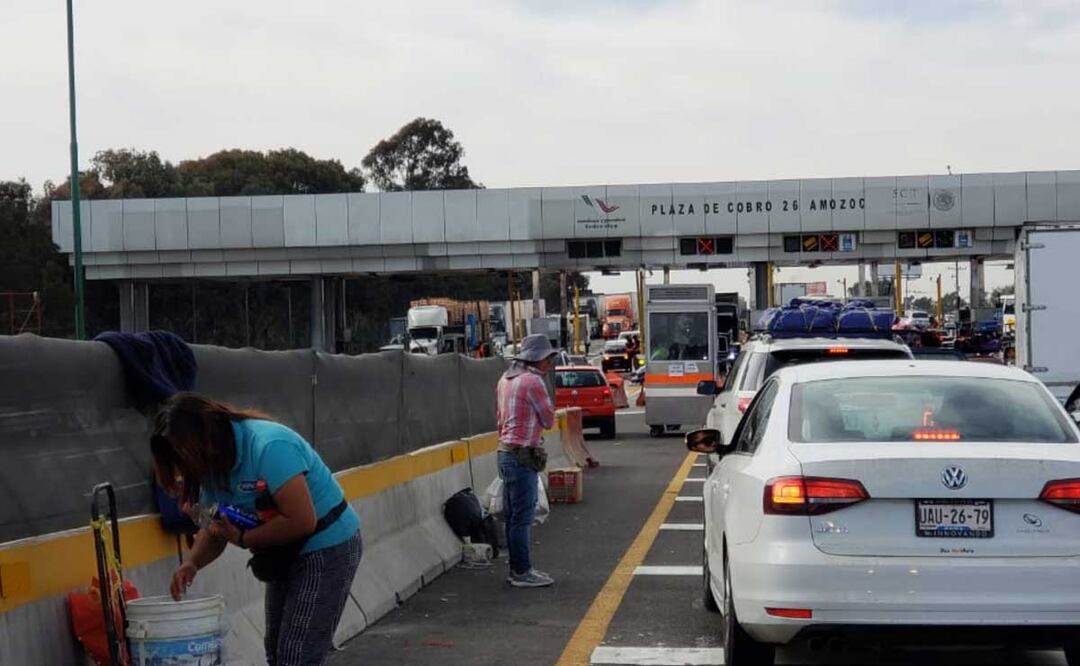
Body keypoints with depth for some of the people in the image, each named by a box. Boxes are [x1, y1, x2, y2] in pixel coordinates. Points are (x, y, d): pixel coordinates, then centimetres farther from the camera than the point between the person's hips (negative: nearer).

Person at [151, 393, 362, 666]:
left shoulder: (269, 446, -29)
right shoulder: (213, 466, -1)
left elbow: (302, 521, -31)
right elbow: (216, 527, 6)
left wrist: (243, 538, -21)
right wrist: (192, 563, -14)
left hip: (328, 548, -9)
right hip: (286, 553, 10)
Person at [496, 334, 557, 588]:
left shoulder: (506, 379, 15)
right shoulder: (533, 381, -13)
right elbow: (549, 420, -8)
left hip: (506, 451, 9)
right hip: (523, 455, -9)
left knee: (513, 516, 13)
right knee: (522, 517, -5)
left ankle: (517, 569, 19)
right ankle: (522, 572, -1)